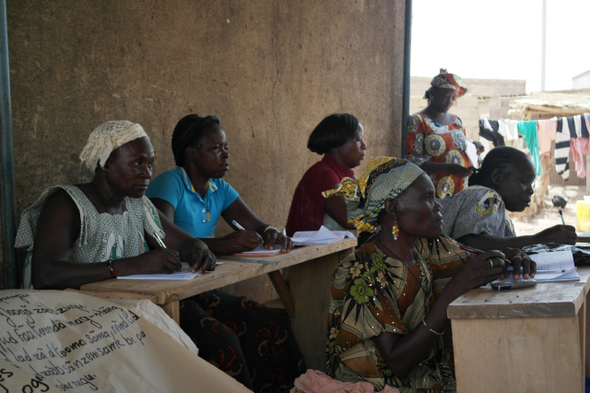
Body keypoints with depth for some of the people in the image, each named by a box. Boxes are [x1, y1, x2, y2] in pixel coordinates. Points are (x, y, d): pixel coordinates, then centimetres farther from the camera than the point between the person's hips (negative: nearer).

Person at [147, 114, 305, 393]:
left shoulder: (219, 189, 13)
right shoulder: (170, 184, -12)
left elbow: (256, 225, 12)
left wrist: (271, 234, -13)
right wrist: (219, 244, -38)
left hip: (202, 293, 8)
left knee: (274, 324, -12)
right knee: (221, 339, -31)